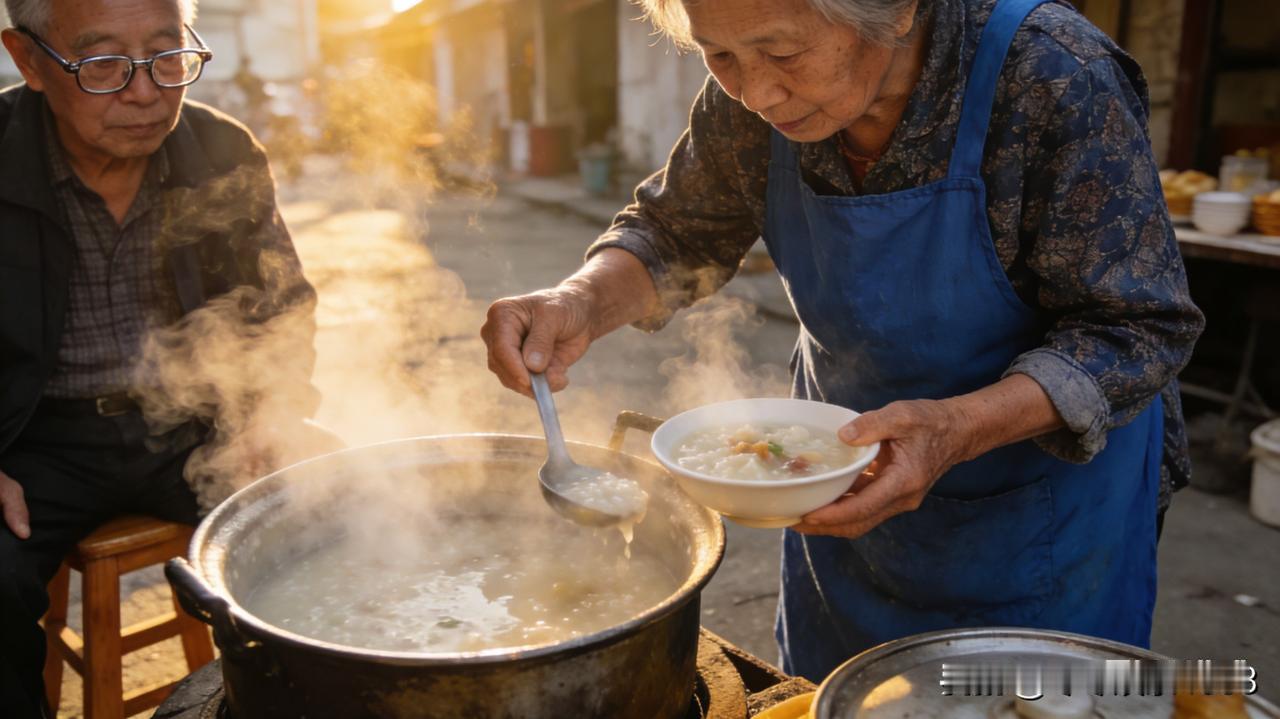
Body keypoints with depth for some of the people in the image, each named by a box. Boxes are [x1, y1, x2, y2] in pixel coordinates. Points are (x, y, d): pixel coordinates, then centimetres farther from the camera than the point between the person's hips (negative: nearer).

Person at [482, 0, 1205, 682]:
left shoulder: (1057, 80, -29)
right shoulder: (756, 97, -16)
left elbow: (1141, 328, -24)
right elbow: (679, 234, -1)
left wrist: (959, 428, -39)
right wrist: (584, 301, -22)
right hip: (847, 471, 5)